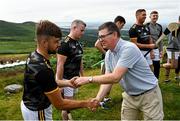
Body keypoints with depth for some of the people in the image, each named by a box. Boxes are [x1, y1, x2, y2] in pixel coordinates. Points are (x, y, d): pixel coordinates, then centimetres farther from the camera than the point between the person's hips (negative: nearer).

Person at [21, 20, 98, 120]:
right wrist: (86, 104, -18)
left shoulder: (33, 56, -6)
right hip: (37, 112, -8)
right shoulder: (43, 69, -33)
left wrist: (66, 83, 1)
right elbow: (60, 104, -26)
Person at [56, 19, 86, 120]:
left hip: (76, 77, 8)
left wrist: (82, 75, 17)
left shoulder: (78, 43, 8)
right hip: (67, 79, -8)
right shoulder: (65, 44, -18)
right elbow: (60, 64, -19)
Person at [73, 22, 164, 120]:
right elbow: (107, 79, -3)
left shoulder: (129, 48, -27)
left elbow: (115, 77, -33)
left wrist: (88, 79, -29)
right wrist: (97, 99, -17)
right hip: (130, 96, 7)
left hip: (148, 95, -7)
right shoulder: (108, 55, -1)